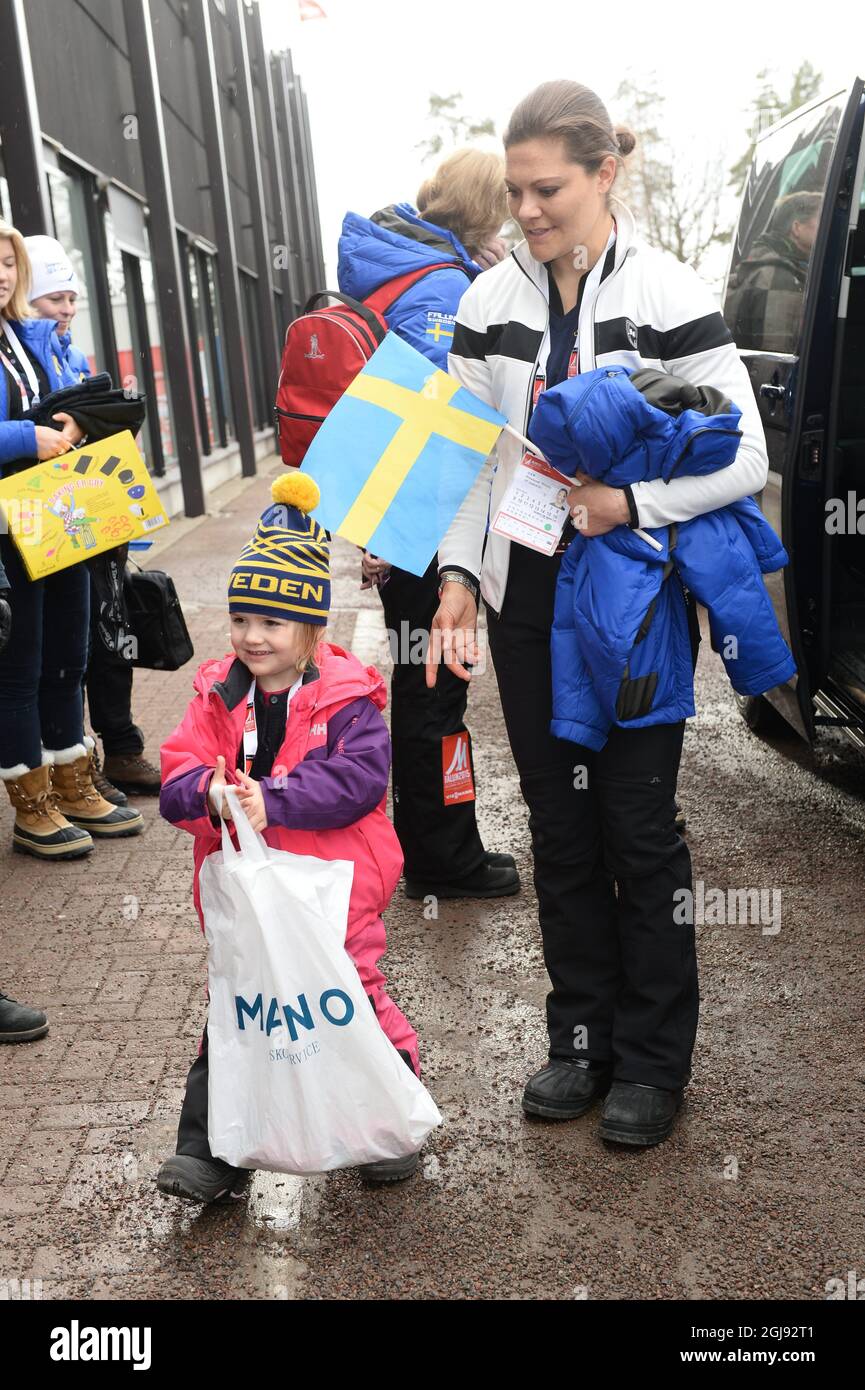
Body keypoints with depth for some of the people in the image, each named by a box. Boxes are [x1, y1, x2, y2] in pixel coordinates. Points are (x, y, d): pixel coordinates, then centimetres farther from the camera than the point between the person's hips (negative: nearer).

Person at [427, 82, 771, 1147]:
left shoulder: (667, 294, -7)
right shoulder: (491, 300, 5)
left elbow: (745, 457, -9)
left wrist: (630, 502, -21)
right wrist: (458, 572, -6)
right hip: (526, 597, 4)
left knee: (637, 826, 3)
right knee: (559, 826, 11)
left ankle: (653, 1060, 21)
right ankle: (582, 1039, 27)